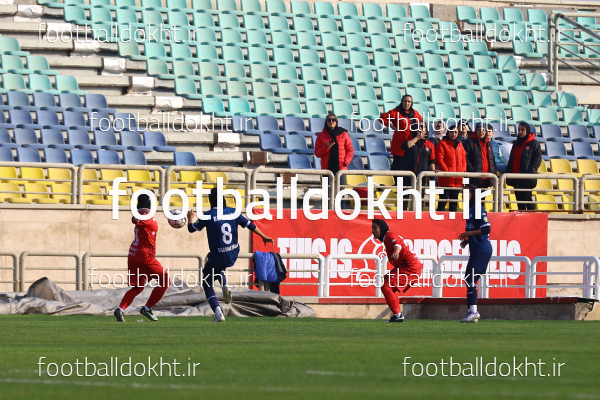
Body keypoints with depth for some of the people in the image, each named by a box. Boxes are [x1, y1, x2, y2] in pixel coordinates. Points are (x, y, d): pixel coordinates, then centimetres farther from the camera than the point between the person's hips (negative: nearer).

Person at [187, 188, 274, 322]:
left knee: (207, 284, 11)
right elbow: (250, 225, 11)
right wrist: (264, 237, 25)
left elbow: (191, 228, -2)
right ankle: (225, 287, 15)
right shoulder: (233, 212, 0)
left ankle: (218, 313, -6)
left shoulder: (208, 216, -12)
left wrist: (191, 217, 20)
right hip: (233, 256, 5)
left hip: (218, 258, -5)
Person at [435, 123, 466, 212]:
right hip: (446, 179, -6)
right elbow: (439, 159, -10)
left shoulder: (459, 144, 16)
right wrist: (446, 171, -17)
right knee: (443, 199, -7)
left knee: (454, 200, 11)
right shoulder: (442, 144, -3)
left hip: (458, 179, 6)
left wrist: (463, 171, 3)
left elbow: (464, 159, 18)